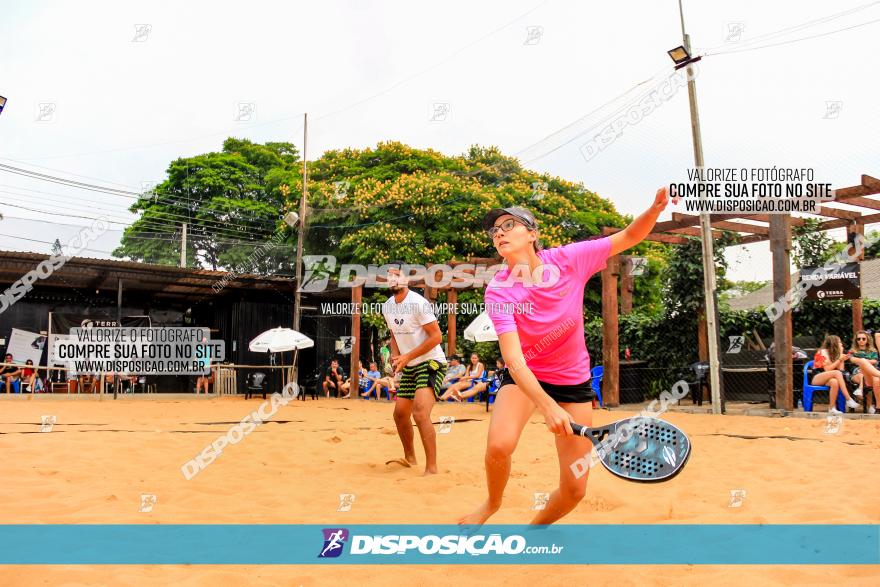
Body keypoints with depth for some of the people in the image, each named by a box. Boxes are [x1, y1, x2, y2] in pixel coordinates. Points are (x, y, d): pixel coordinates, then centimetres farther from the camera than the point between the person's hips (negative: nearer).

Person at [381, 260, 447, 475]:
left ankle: (432, 468, -16)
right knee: (400, 414, 15)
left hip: (431, 363, -8)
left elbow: (436, 336, -19)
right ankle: (410, 458, 38)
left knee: (420, 413, -24)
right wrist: (395, 356, 2)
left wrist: (407, 356, -19)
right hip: (409, 368, 9)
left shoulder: (419, 303, -18)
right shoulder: (387, 307, 7)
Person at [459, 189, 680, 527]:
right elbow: (513, 358, -30)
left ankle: (535, 526, 33)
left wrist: (655, 208, -23)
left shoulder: (569, 259, -14)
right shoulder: (498, 292, -19)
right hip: (524, 378, -2)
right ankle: (492, 503, 4)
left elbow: (628, 238, -3)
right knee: (499, 445, -31)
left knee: (574, 491, 0)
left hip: (573, 381, 2)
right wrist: (547, 406, -43)